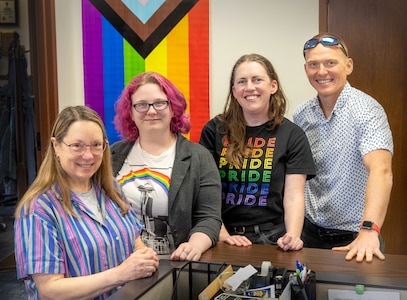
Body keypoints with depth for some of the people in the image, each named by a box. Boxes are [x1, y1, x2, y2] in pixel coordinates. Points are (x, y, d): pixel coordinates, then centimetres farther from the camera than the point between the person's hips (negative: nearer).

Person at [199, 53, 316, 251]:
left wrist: (292, 235, -20)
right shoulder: (214, 130, 5)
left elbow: (294, 195, -3)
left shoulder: (292, 136, 4)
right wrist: (222, 234, -10)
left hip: (272, 238, 0)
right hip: (225, 237, 1)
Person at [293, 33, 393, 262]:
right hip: (311, 231, 5)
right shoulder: (301, 115, 1)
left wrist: (369, 231, -43)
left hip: (355, 238, -5)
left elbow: (381, 170, -30)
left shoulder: (366, 110, -17)